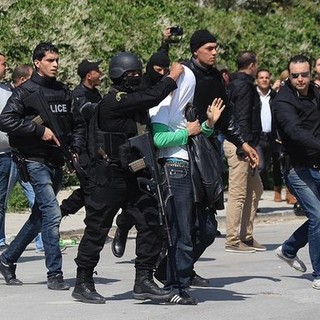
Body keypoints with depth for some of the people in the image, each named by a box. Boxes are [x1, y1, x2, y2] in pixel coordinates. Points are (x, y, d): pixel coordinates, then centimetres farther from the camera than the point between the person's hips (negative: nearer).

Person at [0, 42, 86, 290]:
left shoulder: (64, 93, 13)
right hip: (35, 161, -7)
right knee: (52, 213, -15)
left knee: (39, 217, 14)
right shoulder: (25, 92, -6)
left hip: (57, 162, 7)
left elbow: (78, 124, 22)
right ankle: (55, 274, -11)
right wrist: (39, 130, -19)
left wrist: (76, 148, 5)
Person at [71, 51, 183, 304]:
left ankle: (144, 281, 5)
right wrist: (173, 76, -15)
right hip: (107, 178, -8)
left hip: (133, 176, 8)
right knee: (97, 229, 2)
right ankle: (83, 285, 13)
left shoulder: (132, 100, 12)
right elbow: (152, 97, -25)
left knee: (151, 222, 0)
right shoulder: (113, 102, -17)